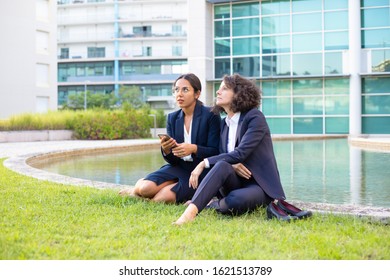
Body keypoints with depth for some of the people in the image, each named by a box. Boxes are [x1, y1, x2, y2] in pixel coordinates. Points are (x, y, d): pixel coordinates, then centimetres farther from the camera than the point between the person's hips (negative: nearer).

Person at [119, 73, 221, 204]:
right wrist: (166, 150, -17)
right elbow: (173, 160, 6)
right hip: (178, 168, 5)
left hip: (200, 172, -4)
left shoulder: (211, 116, -7)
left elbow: (215, 152, -10)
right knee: (146, 188, -22)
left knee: (162, 198, -26)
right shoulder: (172, 118, 8)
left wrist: (194, 149, -27)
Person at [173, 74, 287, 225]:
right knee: (222, 165, -30)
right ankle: (191, 211, -35)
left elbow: (240, 153, -21)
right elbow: (222, 156, 7)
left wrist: (204, 163, -22)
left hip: (260, 185, -5)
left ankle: (212, 204, -7)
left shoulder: (255, 117, -10)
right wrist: (231, 165, -18)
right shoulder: (224, 123, 12)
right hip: (236, 182, 5)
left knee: (236, 200, -38)